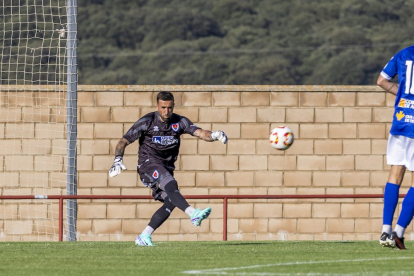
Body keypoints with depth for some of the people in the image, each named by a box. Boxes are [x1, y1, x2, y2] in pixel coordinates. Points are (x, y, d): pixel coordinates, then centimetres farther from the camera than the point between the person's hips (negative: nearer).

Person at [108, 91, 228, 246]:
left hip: (167, 168, 5)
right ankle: (193, 214, -51)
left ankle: (144, 237, -3)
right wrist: (117, 161, -20)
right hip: (148, 163, -5)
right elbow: (123, 142, -4)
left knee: (170, 202, -11)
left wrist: (214, 135, -33)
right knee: (170, 184, -31)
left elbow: (199, 133, -11)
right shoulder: (147, 122, -6)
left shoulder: (179, 122, 3)